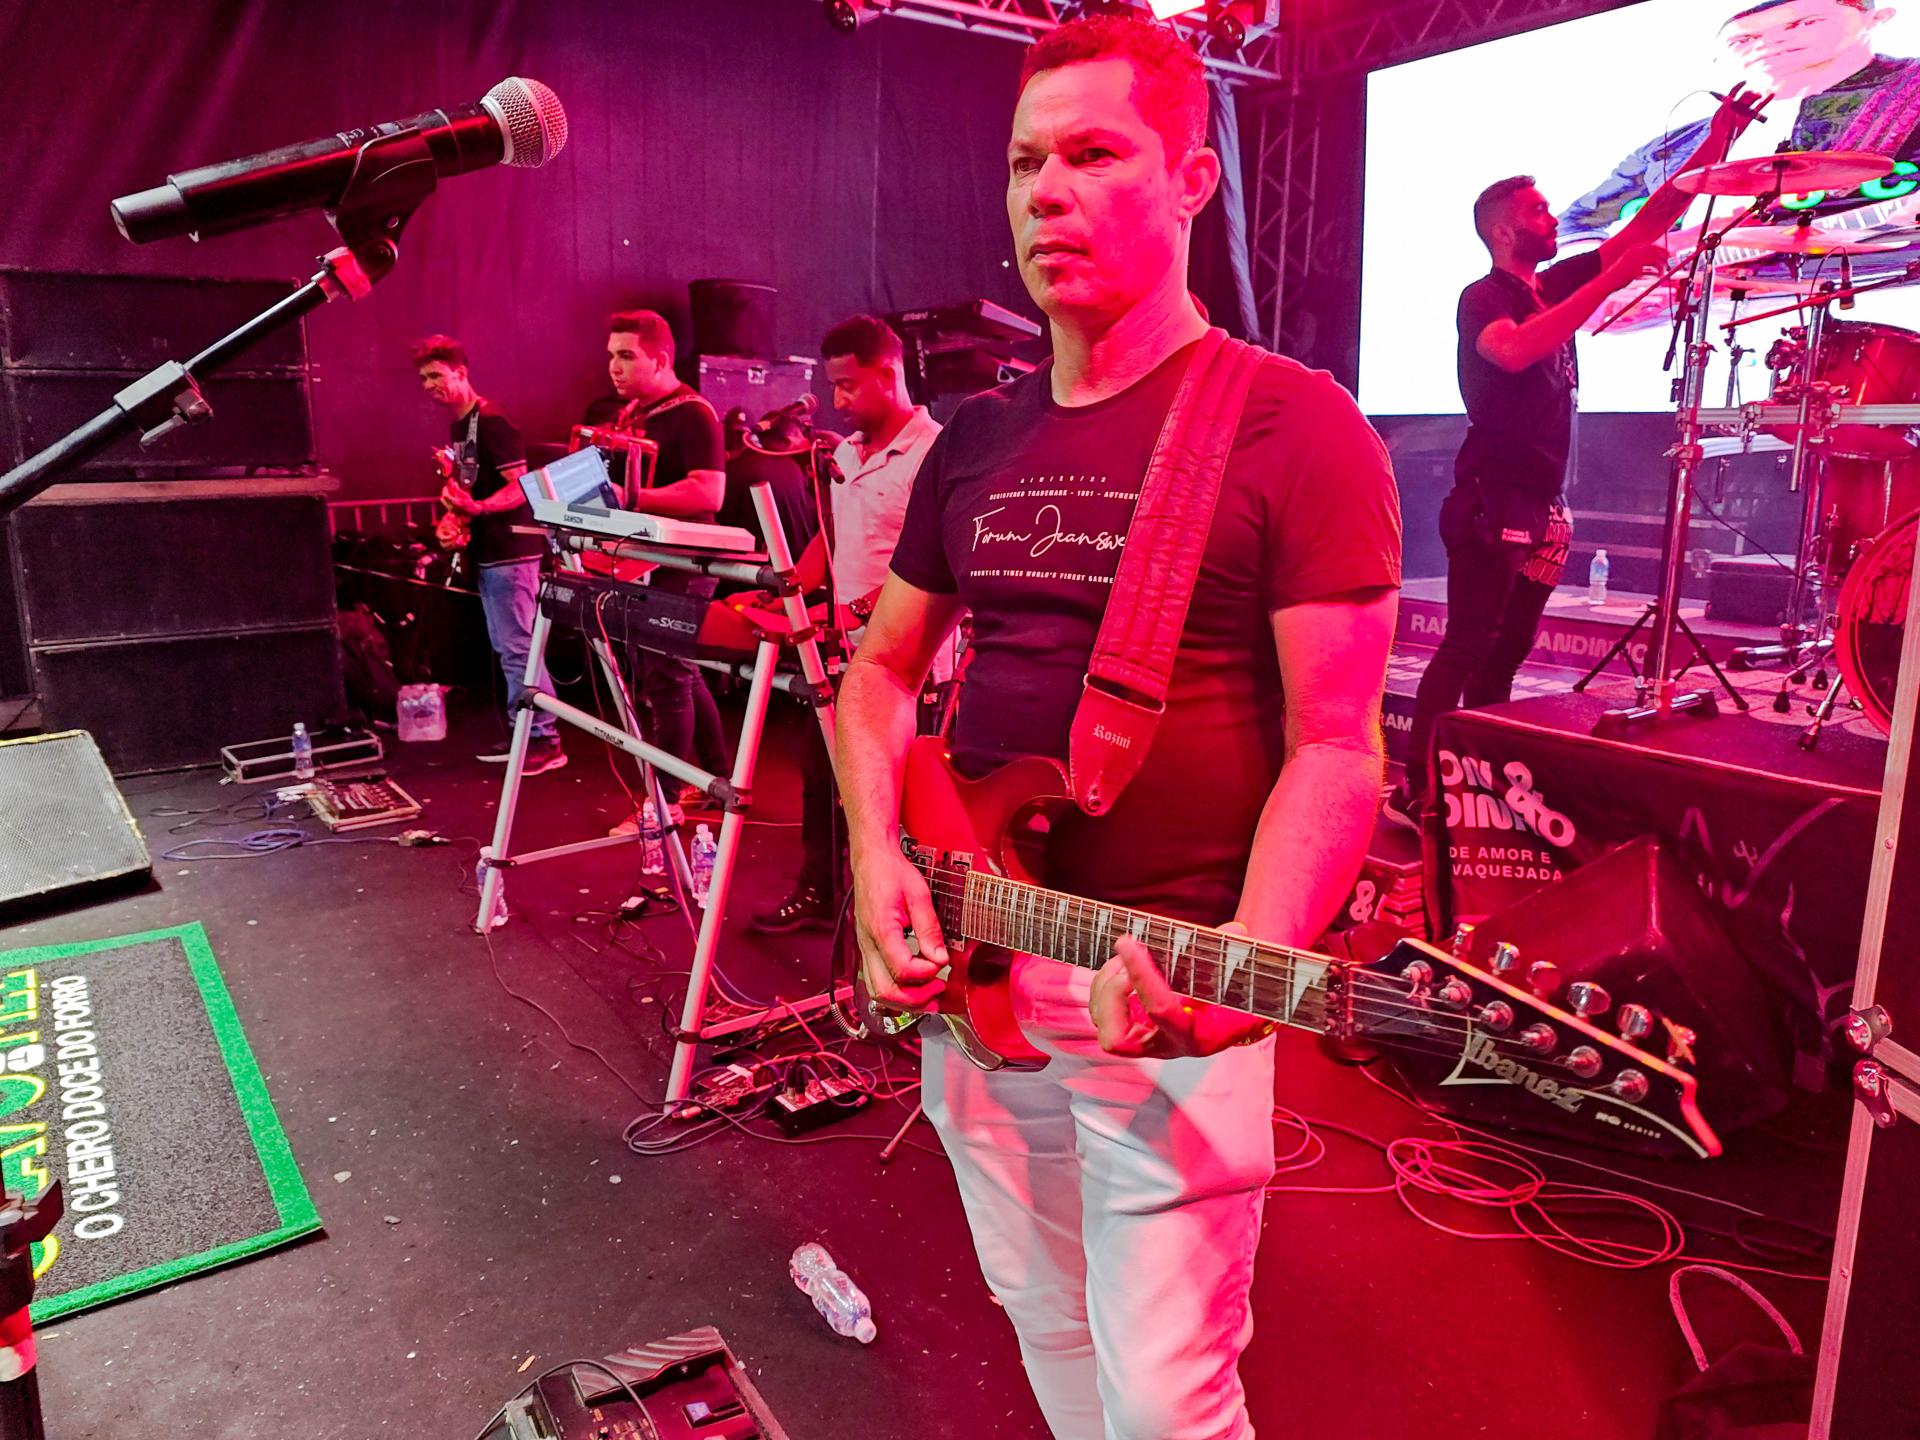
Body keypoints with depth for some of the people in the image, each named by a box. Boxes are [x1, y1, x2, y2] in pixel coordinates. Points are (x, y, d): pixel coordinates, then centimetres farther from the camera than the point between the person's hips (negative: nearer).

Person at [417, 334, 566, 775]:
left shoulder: (492, 422, -13)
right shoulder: (457, 427, 16)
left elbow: (521, 487, -19)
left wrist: (478, 508, -33)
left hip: (510, 552, -10)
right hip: (487, 553, 10)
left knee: (518, 649, -10)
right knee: (506, 650, 13)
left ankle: (548, 742, -5)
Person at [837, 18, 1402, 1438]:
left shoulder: (1295, 428, -10)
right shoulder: (976, 440, 8)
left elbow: (1336, 745, -13)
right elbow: (883, 663, 14)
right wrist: (877, 854, -3)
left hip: (1169, 989, -5)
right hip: (966, 964, 6)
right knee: (1044, 1318, 21)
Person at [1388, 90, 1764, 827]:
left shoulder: (1557, 288, 17)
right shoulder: (1481, 298, -6)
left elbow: (1650, 221, 18)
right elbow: (1515, 351, -28)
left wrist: (1717, 141, 12)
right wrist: (1610, 283, -27)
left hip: (1542, 508, 8)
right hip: (1491, 503, -8)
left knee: (1505, 655, 9)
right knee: (1465, 649, -13)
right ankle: (1412, 794, -12)